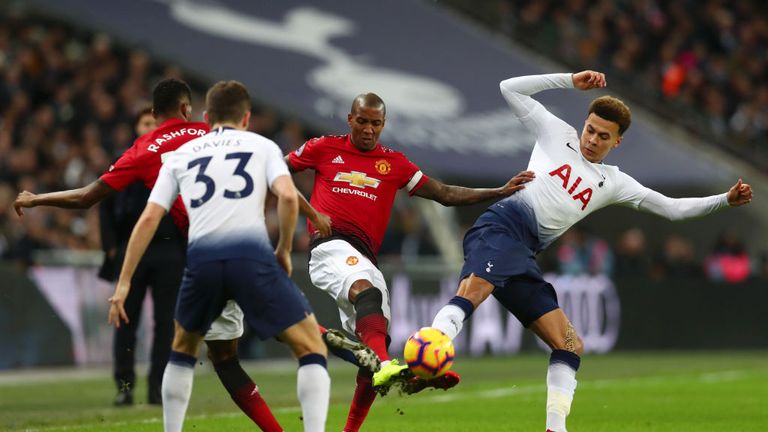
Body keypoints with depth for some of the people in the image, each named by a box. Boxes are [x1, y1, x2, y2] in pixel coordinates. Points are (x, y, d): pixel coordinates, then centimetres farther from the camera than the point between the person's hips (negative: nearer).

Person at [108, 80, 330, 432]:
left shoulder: (181, 154, 25)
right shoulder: (262, 146, 18)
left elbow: (148, 219, 16)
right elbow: (288, 197, -1)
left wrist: (124, 283, 17)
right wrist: (284, 250, 14)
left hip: (202, 258, 3)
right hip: (252, 255, -2)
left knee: (183, 348, 30)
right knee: (311, 348, 8)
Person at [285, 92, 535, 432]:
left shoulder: (394, 163, 18)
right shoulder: (324, 148, 12)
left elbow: (446, 194, 17)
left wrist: (502, 191, 8)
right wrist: (311, 212, 6)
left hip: (365, 260, 5)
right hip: (331, 243, -5)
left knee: (376, 340, -2)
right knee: (368, 292, -35)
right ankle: (385, 366, -58)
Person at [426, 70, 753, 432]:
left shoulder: (613, 183, 23)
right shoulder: (558, 134, 15)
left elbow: (672, 208, 22)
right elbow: (511, 89, 13)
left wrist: (725, 199, 12)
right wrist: (570, 80, 8)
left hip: (524, 256, 6)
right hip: (501, 226, -6)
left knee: (570, 347, 3)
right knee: (473, 290, -38)